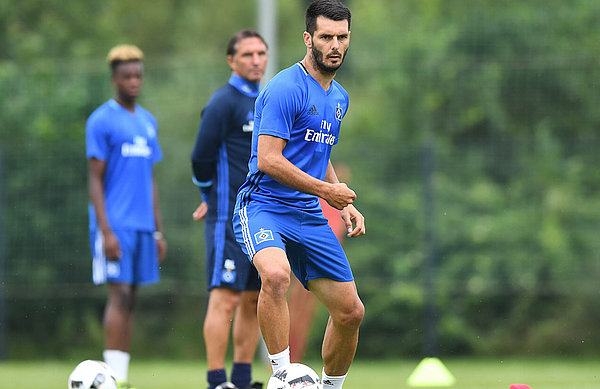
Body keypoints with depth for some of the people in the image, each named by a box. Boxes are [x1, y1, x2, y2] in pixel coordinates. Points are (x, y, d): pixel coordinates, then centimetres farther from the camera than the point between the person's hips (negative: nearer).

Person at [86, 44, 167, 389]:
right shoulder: (101, 121, -5)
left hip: (143, 226, 6)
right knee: (120, 294, -12)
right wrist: (106, 231, -15)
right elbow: (95, 179, -8)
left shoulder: (148, 122, 16)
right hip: (115, 225, -6)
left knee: (131, 299, 5)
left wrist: (159, 231, 16)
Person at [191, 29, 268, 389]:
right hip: (230, 220, -8)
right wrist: (213, 197, 6)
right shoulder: (223, 103, -10)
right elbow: (202, 159, -10)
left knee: (254, 301, 9)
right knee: (225, 299, -11)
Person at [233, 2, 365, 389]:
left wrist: (346, 205, 15)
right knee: (276, 275, -38)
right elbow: (268, 160, -19)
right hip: (263, 207, -8)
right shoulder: (286, 89, -13)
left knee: (351, 312, 4)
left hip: (308, 215, 8)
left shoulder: (339, 98, 15)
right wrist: (326, 190, -13)